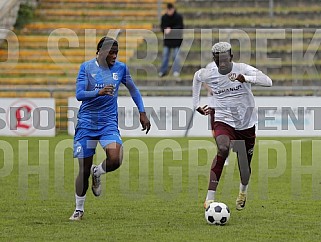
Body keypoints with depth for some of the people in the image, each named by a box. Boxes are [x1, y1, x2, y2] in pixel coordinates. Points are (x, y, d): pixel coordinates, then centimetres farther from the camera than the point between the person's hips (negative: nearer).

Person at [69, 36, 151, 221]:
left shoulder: (121, 68, 2)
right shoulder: (87, 67, -4)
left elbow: (133, 90, 18)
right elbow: (79, 94, -14)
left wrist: (142, 112, 12)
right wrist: (99, 92, -31)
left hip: (109, 123, 1)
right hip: (87, 122, -1)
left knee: (115, 160, -23)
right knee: (84, 169, 1)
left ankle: (97, 172, 12)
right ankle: (79, 209, 19)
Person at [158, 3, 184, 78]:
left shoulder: (178, 17, -9)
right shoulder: (164, 17, 2)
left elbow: (180, 27, -13)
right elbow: (162, 26, 6)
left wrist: (171, 30, -25)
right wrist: (165, 30, -18)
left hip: (176, 40, -3)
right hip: (167, 40, 3)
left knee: (176, 56, -3)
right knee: (165, 55, 7)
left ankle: (176, 71, 2)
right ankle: (163, 71, 17)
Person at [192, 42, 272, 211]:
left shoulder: (242, 69, -14)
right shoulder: (208, 74, -6)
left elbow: (268, 81, -26)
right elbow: (197, 76, 20)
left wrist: (245, 78, -41)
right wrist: (196, 105, 18)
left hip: (246, 123, 1)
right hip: (223, 121, -1)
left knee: (245, 164, 10)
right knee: (223, 149, -32)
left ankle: (243, 191, 48)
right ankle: (210, 198, -33)